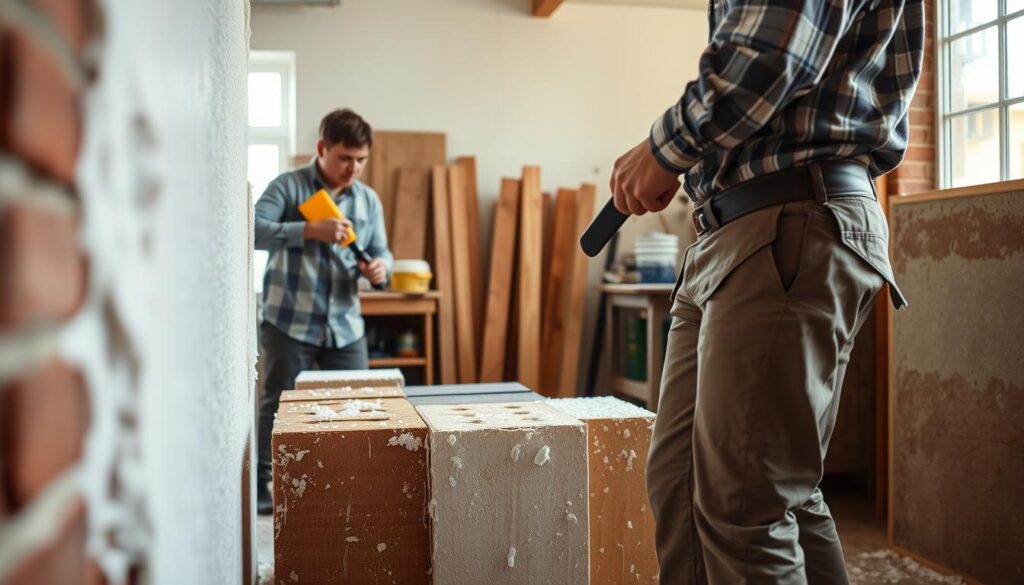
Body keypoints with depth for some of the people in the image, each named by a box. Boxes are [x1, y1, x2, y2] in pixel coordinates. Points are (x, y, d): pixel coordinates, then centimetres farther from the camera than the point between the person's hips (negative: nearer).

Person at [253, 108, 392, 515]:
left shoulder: (369, 199, 10)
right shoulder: (287, 186, -4)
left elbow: (380, 252, 13)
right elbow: (254, 230, -17)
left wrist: (380, 267, -10)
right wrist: (310, 230, -26)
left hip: (345, 325, 5)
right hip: (289, 320, -4)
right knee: (276, 406, 6)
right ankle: (260, 488, 21)